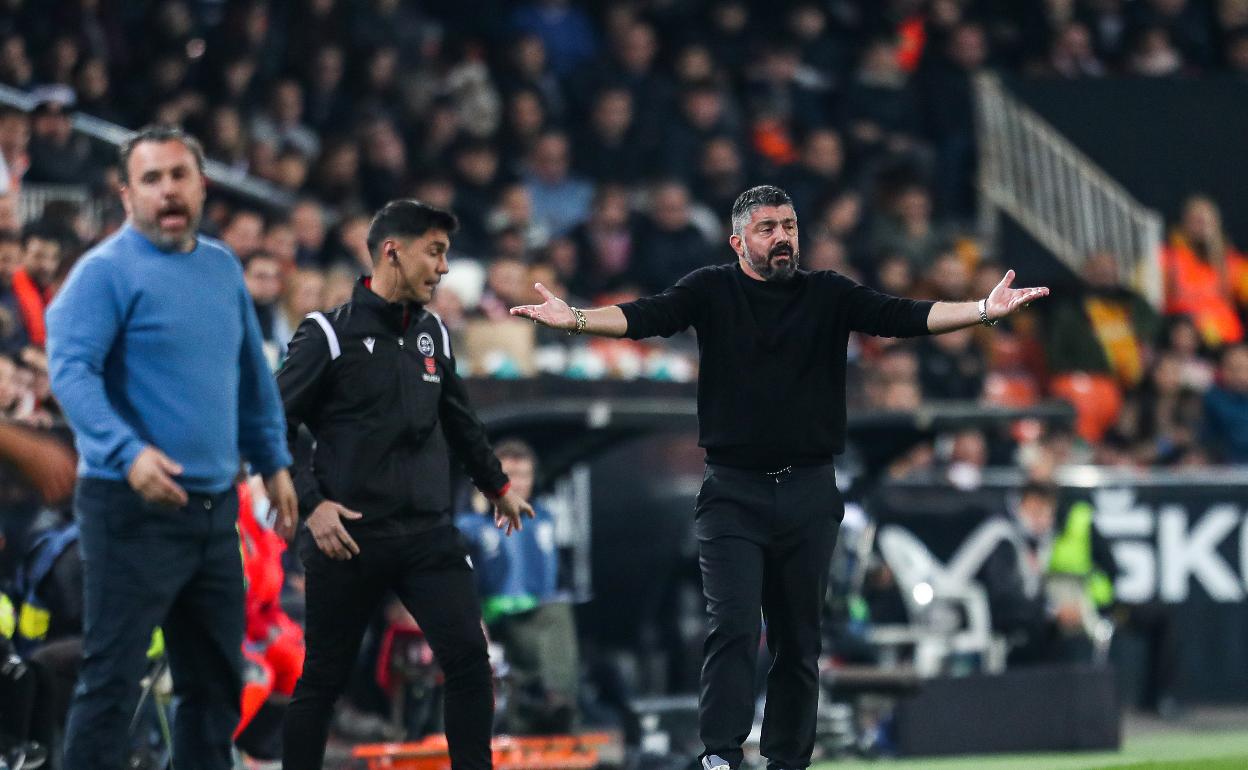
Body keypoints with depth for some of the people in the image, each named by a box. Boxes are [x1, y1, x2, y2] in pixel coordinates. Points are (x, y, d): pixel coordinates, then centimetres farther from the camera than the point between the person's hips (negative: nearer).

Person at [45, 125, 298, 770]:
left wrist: (273, 461, 20)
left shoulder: (222, 268, 13)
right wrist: (128, 452, -34)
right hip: (133, 507, -7)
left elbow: (253, 375, 23)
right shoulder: (107, 272, -10)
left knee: (216, 682, 14)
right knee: (112, 681, -7)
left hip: (214, 506, 7)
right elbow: (70, 370, -21)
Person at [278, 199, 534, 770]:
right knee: (324, 679, 3)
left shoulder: (432, 334, 10)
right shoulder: (330, 334, -7)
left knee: (469, 658, -6)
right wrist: (311, 504, -14)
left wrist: (498, 486, 34)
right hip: (350, 538, -5)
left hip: (429, 533, 5)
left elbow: (459, 420, 26)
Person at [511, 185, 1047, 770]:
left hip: (809, 496, 2)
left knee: (798, 641, 6)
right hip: (732, 494, -2)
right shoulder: (711, 292, 2)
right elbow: (645, 317, -10)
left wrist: (985, 311, -15)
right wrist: (575, 320, -28)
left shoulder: (829, 295, 7)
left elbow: (903, 318, -2)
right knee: (733, 627, -13)